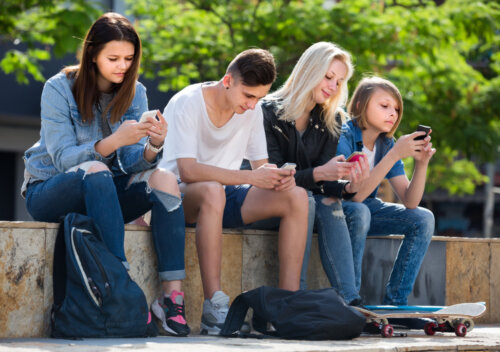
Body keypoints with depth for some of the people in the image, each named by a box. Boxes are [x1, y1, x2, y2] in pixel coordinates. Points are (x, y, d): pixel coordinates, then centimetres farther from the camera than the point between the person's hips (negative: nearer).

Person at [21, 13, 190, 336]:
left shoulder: (135, 93, 1)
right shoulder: (59, 89, -12)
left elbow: (131, 163, -8)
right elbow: (63, 158, -21)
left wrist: (153, 146, -32)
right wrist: (113, 141, -37)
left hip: (101, 193, 4)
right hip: (49, 193, -4)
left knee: (164, 179, -23)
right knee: (95, 170, -37)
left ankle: (172, 294, -33)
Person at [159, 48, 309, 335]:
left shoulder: (253, 110, 3)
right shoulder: (187, 104, -17)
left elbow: (260, 163, 8)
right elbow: (187, 171, -27)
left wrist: (278, 176, -18)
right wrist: (250, 177, -34)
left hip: (224, 194, 6)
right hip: (183, 196, -6)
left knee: (297, 197, -16)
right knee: (212, 190, -41)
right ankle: (214, 308, -42)